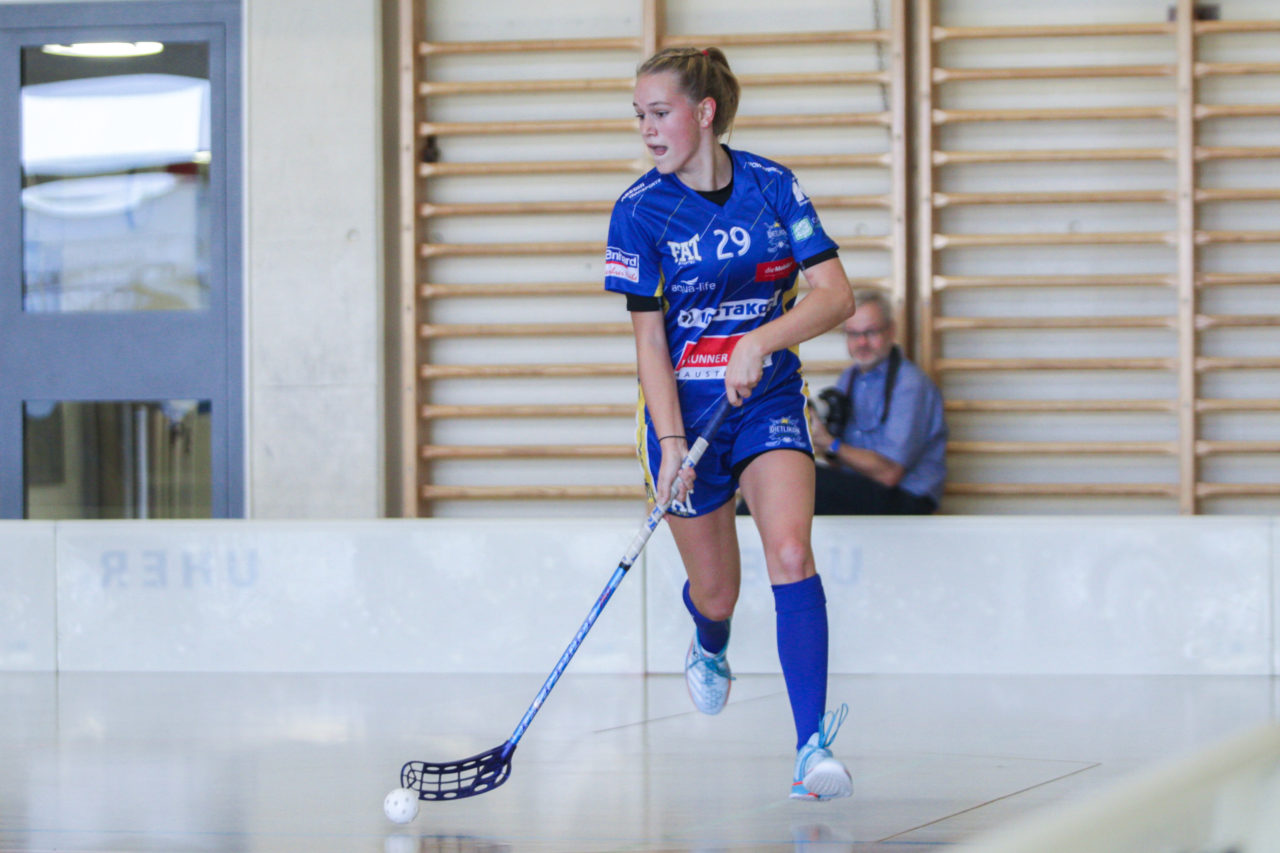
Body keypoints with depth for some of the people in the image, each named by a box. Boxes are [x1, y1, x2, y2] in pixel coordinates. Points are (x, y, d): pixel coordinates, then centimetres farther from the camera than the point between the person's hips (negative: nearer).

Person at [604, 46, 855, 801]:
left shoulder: (774, 186, -5)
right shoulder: (640, 211, -8)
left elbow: (837, 294, -10)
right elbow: (649, 341, -9)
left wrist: (759, 342, -25)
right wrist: (671, 443, -19)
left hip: (769, 403, 0)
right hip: (685, 411, 0)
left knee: (791, 555, -22)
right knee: (715, 593, 8)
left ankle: (813, 750, -23)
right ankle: (710, 650, 49)